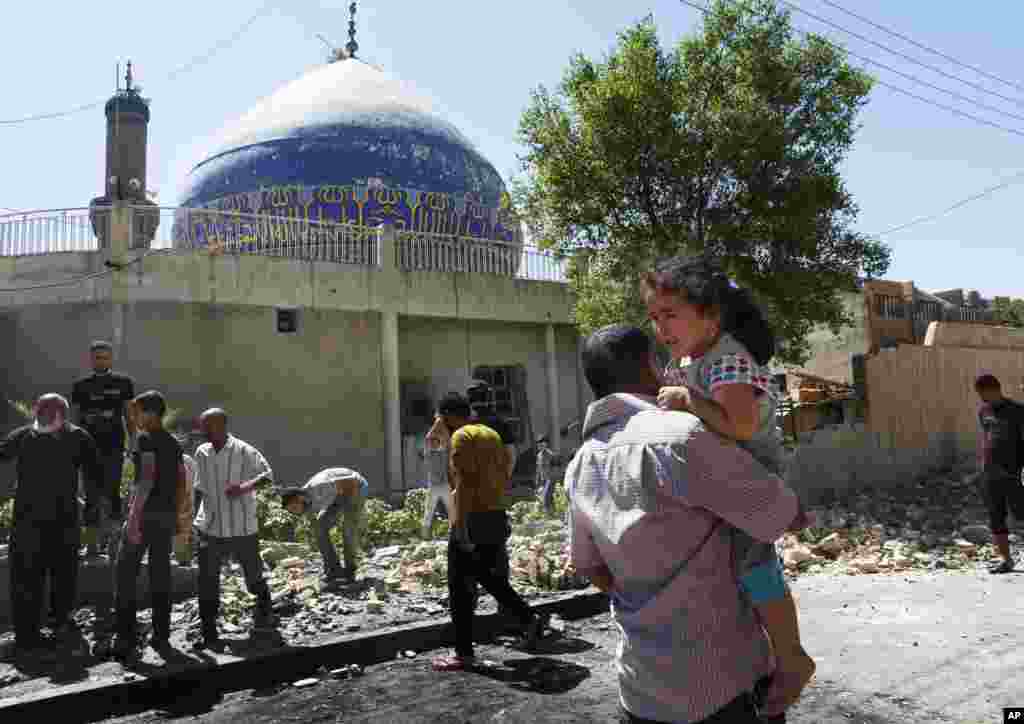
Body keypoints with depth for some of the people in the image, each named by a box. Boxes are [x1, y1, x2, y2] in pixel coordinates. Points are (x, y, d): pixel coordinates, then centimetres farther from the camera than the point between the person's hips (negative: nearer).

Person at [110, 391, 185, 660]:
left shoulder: (146, 439, -10)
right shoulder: (173, 443, 12)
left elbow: (146, 479, -19)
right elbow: (181, 483, 14)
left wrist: (134, 516, -20)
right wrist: (176, 516, 20)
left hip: (146, 513, -7)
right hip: (167, 514, 7)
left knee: (126, 572, 1)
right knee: (160, 573, 11)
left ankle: (126, 638, -1)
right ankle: (161, 636, 15)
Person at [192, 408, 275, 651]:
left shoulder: (244, 451, -11)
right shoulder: (202, 453, 4)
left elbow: (267, 474, -20)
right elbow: (201, 488, 16)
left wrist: (245, 487, -37)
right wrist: (198, 517, 18)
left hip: (242, 528, -3)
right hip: (211, 529, 3)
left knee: (253, 578, 10)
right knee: (207, 582, -3)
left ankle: (264, 604, 41)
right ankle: (209, 635, 7)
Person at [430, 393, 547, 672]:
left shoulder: (462, 436, -11)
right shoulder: (492, 434, 15)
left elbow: (464, 482, -20)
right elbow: (504, 476, 16)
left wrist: (461, 524, -22)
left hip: (472, 521, -9)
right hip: (497, 517, 9)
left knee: (460, 587, 1)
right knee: (490, 578, 23)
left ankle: (464, 653, 7)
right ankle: (531, 619, 17)